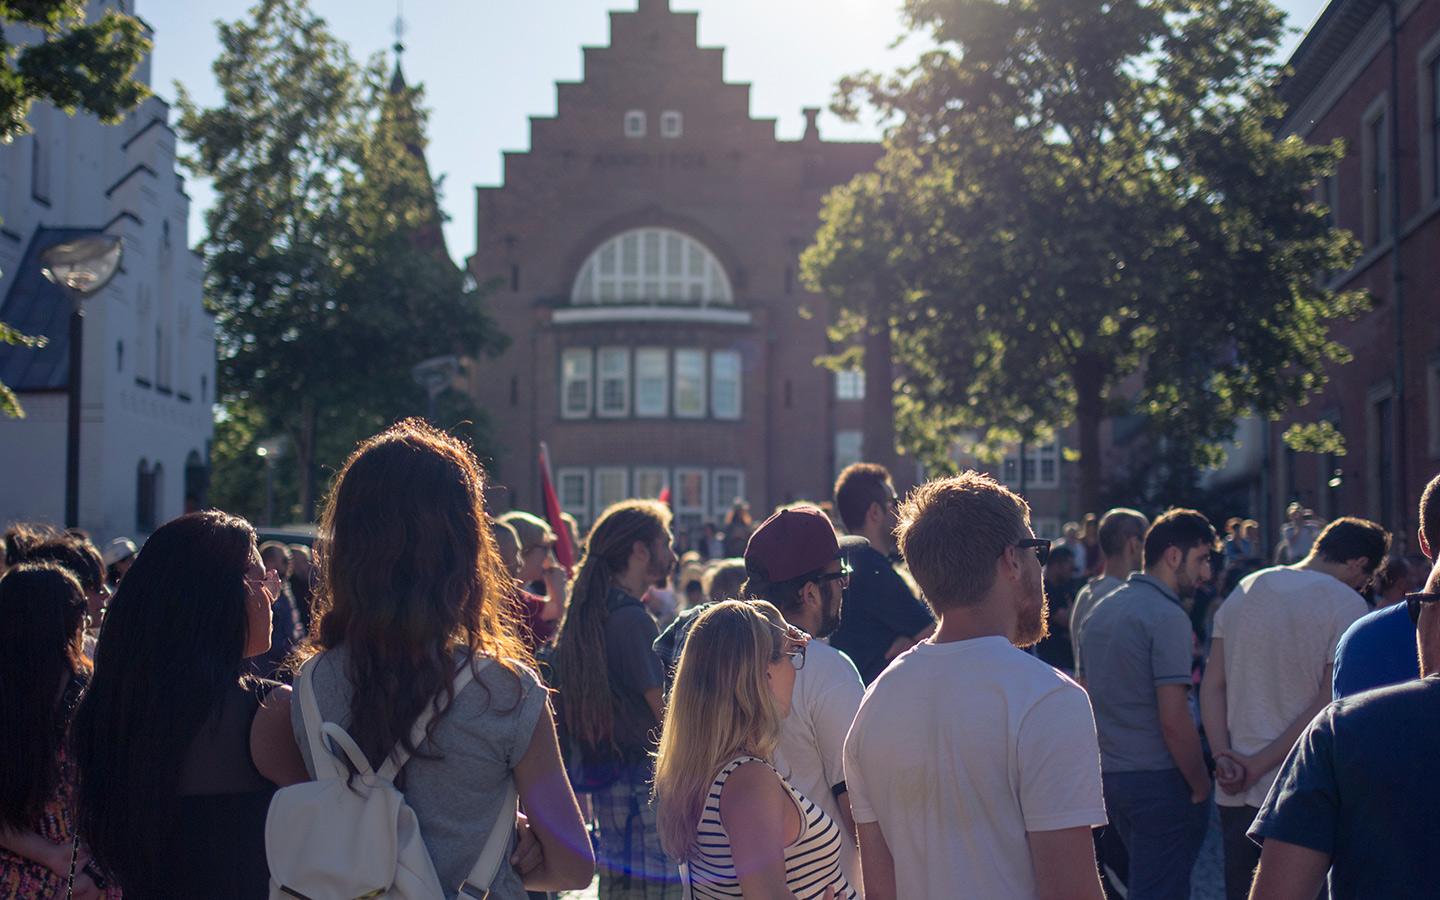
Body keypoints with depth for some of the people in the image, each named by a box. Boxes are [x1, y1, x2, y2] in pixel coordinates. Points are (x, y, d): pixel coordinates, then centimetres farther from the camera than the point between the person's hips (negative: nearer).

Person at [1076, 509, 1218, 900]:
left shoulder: (1100, 611, 12)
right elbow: (1173, 720, -19)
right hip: (1157, 779, -8)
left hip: (1109, 775, 8)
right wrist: (1201, 786, -9)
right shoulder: (1167, 617, -15)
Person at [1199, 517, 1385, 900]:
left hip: (1236, 795, 5)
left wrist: (1223, 757, -4)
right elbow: (1329, 708, -15)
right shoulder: (1348, 606, -8)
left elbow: (1211, 686, 5)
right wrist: (1257, 767, -12)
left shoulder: (1243, 591, 9)